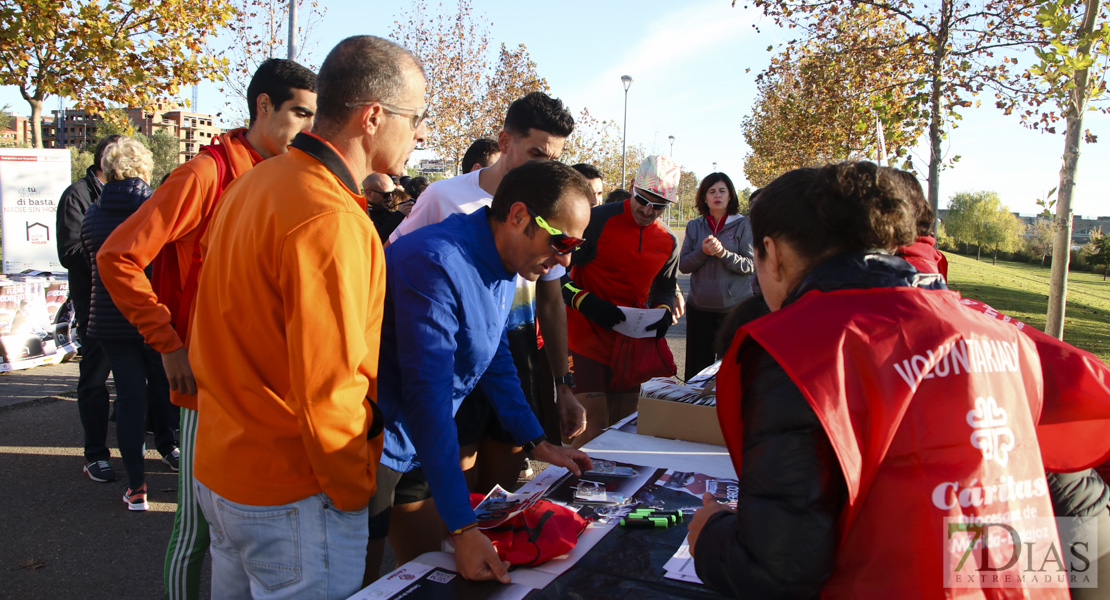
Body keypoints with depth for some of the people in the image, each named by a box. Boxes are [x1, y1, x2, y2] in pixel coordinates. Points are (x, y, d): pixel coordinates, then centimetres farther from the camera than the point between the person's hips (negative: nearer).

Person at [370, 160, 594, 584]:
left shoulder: (504, 263, 1)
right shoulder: (437, 264, -28)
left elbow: (495, 358, 14)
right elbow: (427, 396, -31)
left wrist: (537, 443, 16)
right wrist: (463, 528, -31)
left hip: (421, 439, 8)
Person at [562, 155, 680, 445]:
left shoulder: (668, 242, 7)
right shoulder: (597, 220, -12)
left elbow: (665, 286, 22)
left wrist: (664, 311, 0)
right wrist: (586, 302, -25)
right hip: (589, 335, -6)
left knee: (625, 423, 11)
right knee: (594, 424, -11)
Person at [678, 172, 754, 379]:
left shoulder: (742, 225, 2)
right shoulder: (694, 227, 9)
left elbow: (750, 265, -5)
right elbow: (683, 265, 4)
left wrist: (723, 253, -20)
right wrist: (702, 252, -14)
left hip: (734, 307, -2)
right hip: (700, 307, 3)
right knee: (697, 367, 7)